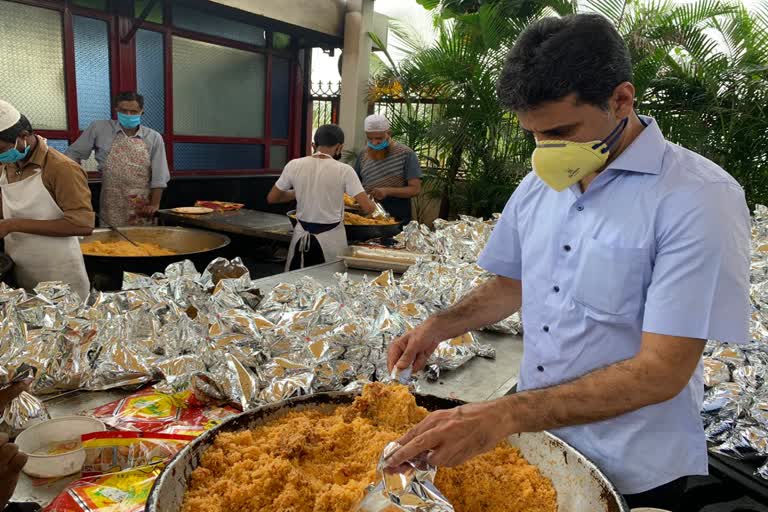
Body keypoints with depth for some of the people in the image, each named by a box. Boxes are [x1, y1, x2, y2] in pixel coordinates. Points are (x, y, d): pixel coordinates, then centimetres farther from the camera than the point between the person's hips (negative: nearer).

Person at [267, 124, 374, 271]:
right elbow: (368, 209, -14)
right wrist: (370, 202, 8)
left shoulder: (294, 165, -4)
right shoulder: (344, 170, -11)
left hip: (302, 236, 3)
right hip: (331, 239, -2)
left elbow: (271, 198, 7)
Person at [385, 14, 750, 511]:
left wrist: (506, 416, -32)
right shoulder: (539, 184, -1)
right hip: (535, 442, 5)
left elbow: (663, 370, -25)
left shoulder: (699, 197, -21)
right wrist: (438, 326, -6)